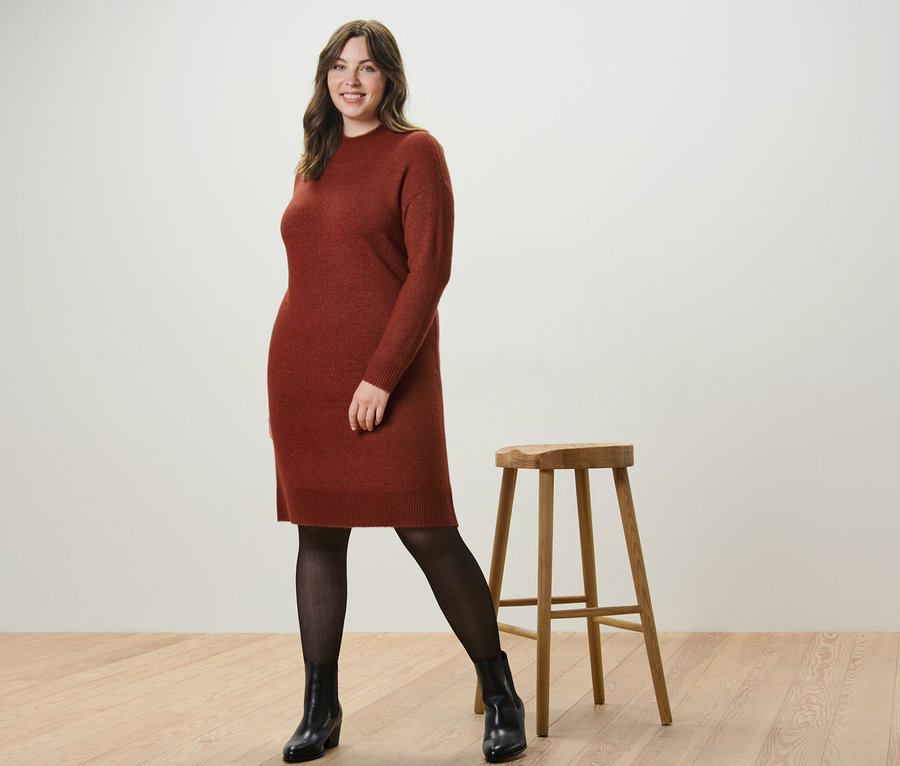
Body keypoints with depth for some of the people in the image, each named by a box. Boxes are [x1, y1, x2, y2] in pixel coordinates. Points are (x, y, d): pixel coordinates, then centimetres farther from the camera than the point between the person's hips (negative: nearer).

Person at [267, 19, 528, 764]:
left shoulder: (414, 152, -3)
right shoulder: (313, 164, 15)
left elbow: (430, 270, -11)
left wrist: (383, 375, -17)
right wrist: (298, 375, 15)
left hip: (387, 376, -6)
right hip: (302, 371, 6)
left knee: (428, 532, -7)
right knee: (318, 534, 8)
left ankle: (502, 698, 7)